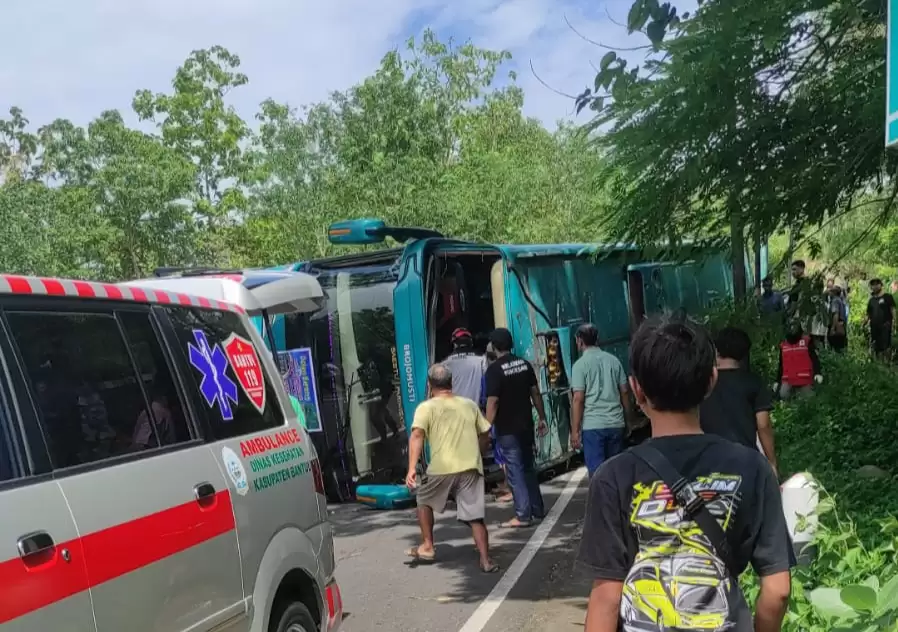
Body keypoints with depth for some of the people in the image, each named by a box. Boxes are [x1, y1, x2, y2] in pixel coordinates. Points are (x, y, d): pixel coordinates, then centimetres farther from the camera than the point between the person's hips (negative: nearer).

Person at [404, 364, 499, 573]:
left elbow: (417, 436, -11)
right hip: (471, 468, 2)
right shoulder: (469, 405, 17)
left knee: (424, 501, 24)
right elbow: (485, 432, 26)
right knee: (475, 516, 6)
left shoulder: (426, 407, 5)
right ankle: (486, 560, -3)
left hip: (442, 469, -2)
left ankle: (427, 547, 24)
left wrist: (412, 468, -18)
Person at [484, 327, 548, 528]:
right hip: (526, 425, 6)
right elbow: (535, 393, 8)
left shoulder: (494, 369, -14)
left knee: (515, 471, -2)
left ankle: (523, 515, -2)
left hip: (507, 429, -6)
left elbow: (493, 401, -19)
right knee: (528, 467, 17)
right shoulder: (525, 364, 4)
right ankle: (538, 509, 23)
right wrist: (542, 418, 15)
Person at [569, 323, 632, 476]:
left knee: (597, 471, -1)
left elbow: (578, 399, -11)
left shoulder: (580, 364, -5)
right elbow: (625, 392, 10)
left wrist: (575, 430, -8)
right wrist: (627, 420, 20)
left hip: (592, 425, -5)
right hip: (616, 423, 5)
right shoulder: (613, 360, 8)